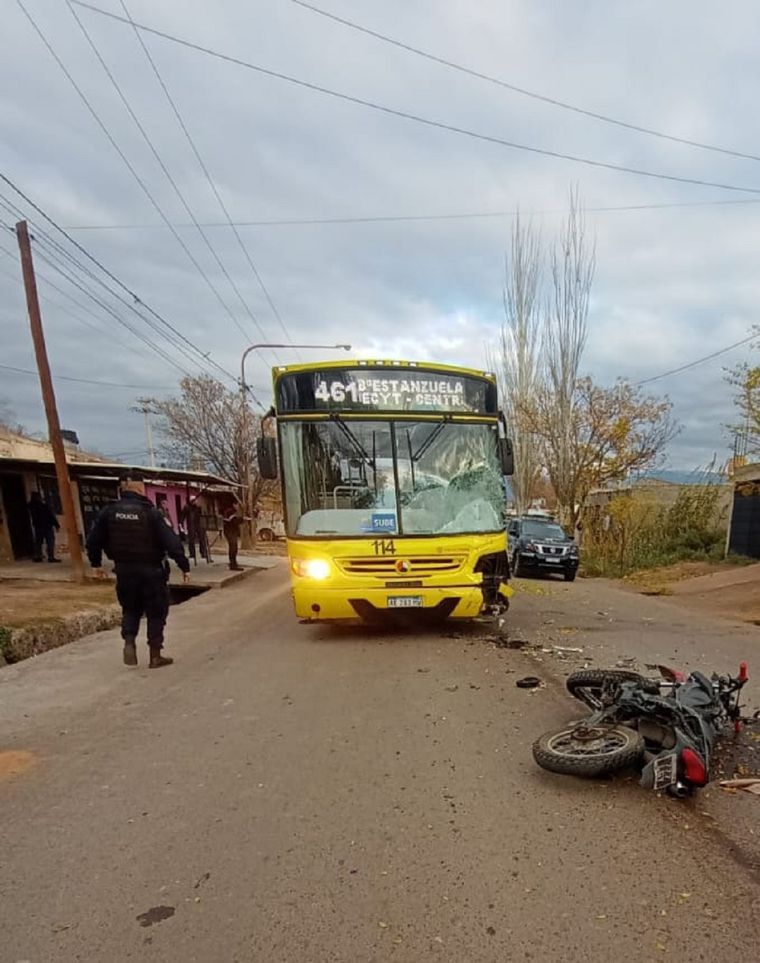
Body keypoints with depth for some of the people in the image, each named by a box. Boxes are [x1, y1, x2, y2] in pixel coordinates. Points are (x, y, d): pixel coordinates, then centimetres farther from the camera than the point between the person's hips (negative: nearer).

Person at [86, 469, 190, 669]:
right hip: (151, 570, -4)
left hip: (124, 570, 4)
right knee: (156, 612, 9)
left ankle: (129, 642, 3)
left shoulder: (109, 511, -2)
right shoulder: (151, 513, -15)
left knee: (130, 609, 23)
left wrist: (96, 563, 19)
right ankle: (155, 656, 14)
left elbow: (93, 540, 4)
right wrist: (184, 566, -10)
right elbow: (172, 542, -18)